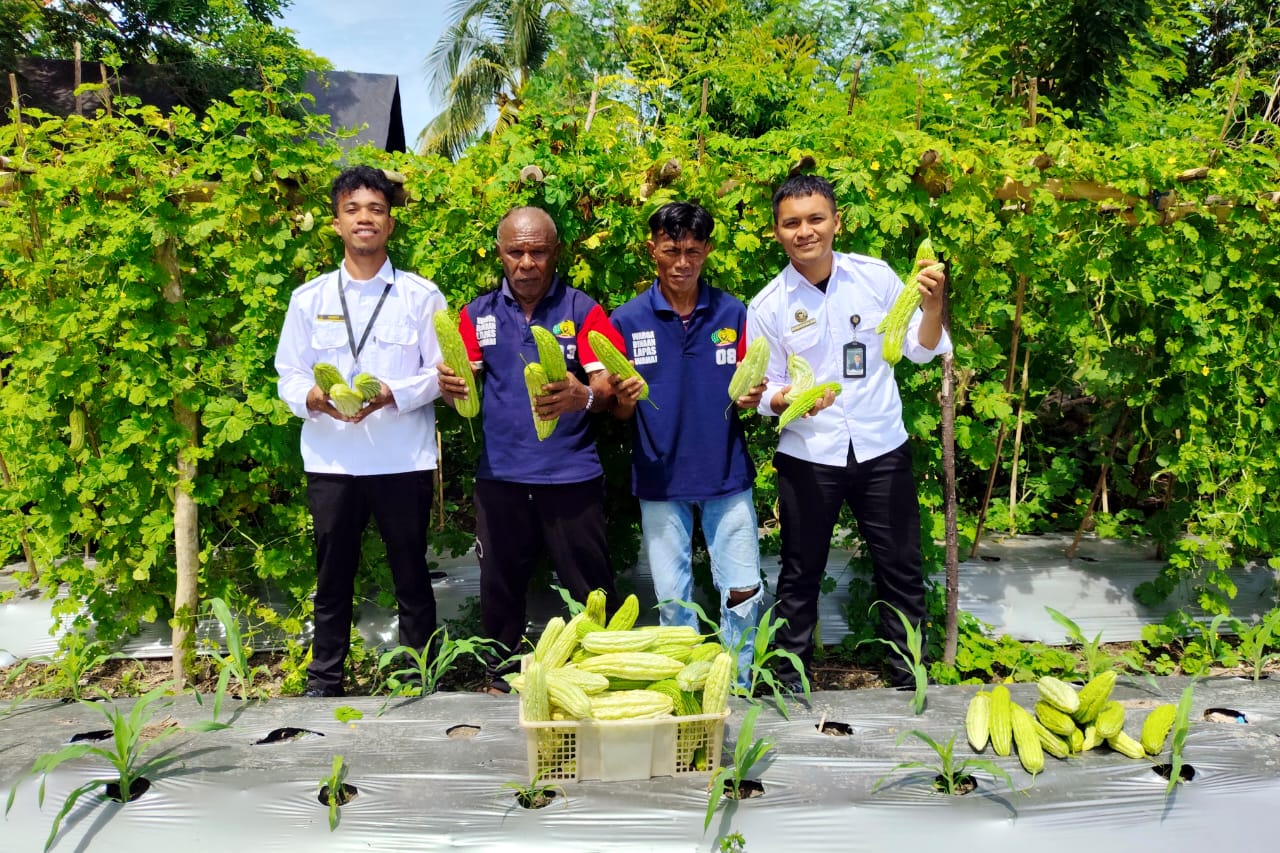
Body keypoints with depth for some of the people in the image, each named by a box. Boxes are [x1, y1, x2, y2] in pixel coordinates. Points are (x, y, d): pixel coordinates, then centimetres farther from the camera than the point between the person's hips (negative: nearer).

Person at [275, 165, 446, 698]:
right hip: (331, 459, 2)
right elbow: (288, 375, 6)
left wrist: (393, 393, -17)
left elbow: (441, 372, -1)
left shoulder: (421, 295, 3)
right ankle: (323, 679, 24)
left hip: (403, 458, -1)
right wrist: (311, 397, -16)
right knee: (333, 573, 10)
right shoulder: (308, 298, 8)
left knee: (411, 573, 8)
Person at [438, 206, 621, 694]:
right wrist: (450, 388, -20)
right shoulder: (478, 314, 8)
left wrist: (583, 396, -32)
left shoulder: (582, 310, 0)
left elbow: (609, 388, -8)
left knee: (590, 589, 2)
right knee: (500, 585, 10)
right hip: (500, 474, 2)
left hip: (571, 474, -2)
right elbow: (461, 394, 5)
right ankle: (499, 679, 27)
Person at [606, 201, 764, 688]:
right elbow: (618, 413, 3)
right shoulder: (627, 321, -1)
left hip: (726, 474, 0)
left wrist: (752, 398, -15)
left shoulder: (733, 314, 1)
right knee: (672, 600, 9)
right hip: (660, 478, 0)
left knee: (744, 593, 2)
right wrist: (624, 399, -20)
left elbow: (747, 394, 8)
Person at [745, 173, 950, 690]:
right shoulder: (767, 306, -5)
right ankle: (790, 679, 27)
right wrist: (790, 398, -22)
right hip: (808, 457, -1)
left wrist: (932, 305, -16)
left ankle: (909, 675, 28)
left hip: (882, 449, 1)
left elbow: (919, 351, 3)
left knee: (902, 569, 10)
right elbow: (765, 393, 0)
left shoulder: (875, 276, -3)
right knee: (801, 575, 10)